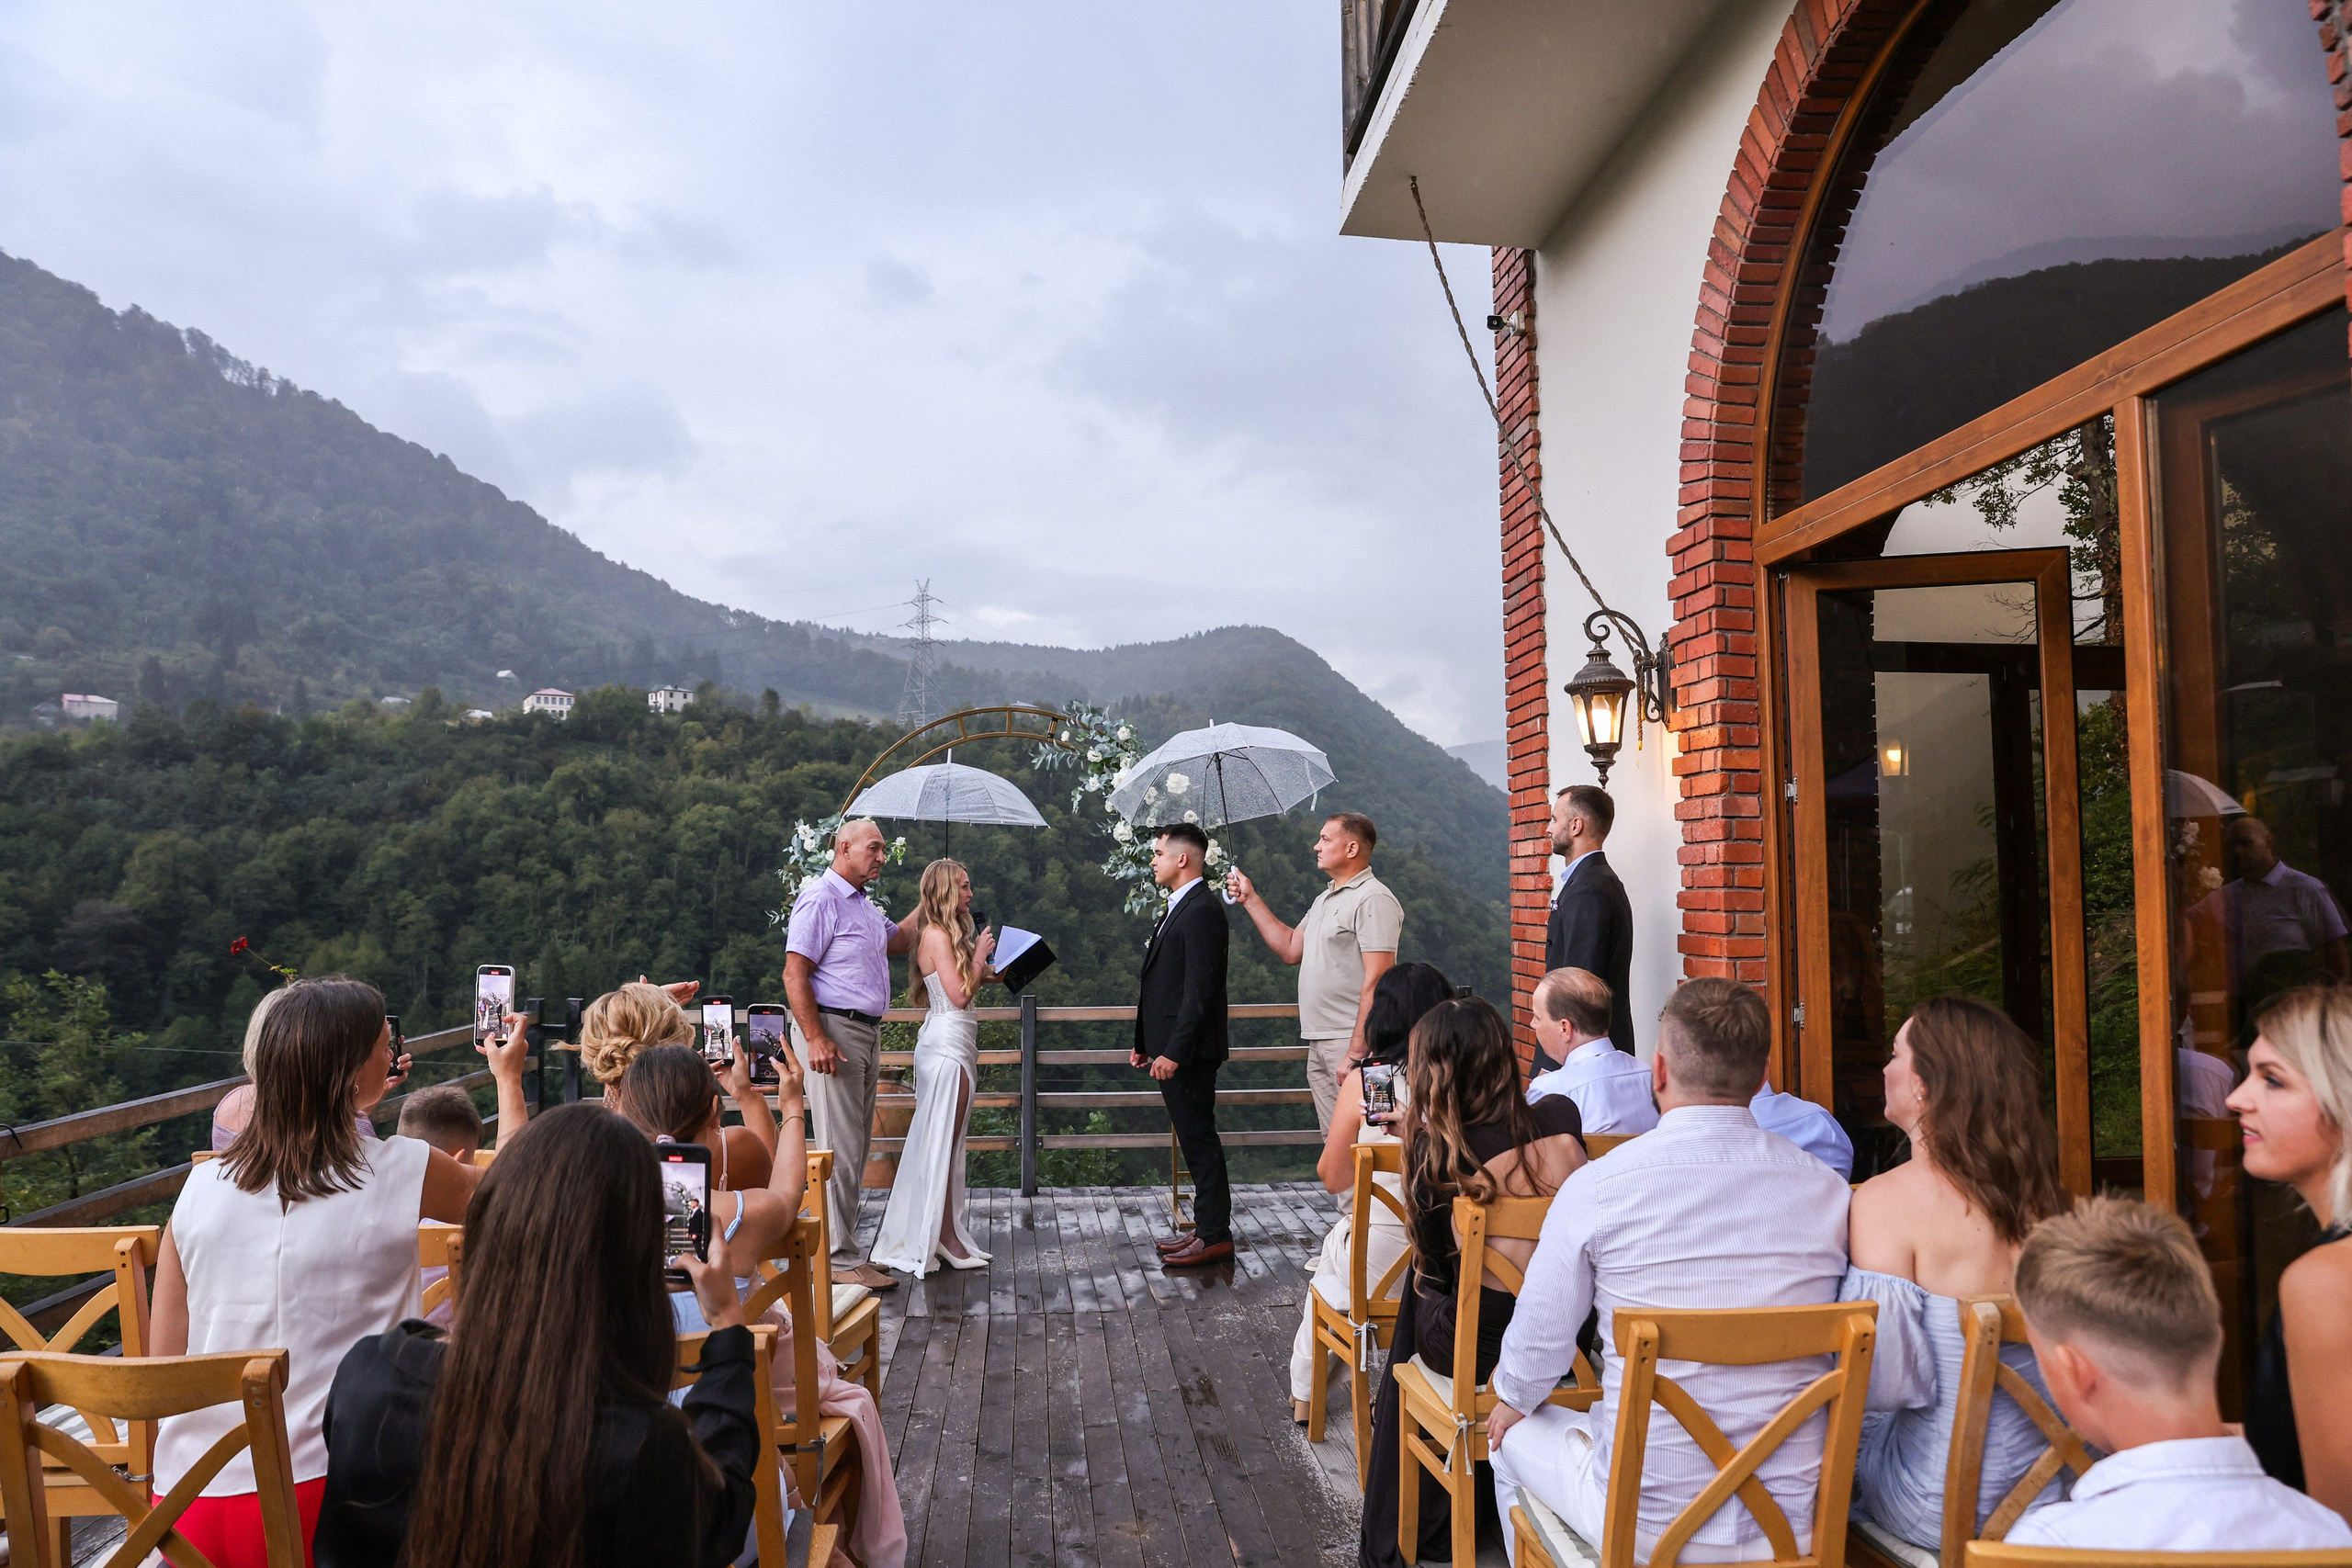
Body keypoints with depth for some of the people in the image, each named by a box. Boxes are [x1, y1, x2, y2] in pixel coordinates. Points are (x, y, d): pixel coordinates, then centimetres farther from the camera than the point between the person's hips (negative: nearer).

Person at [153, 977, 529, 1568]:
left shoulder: (199, 1187, 2)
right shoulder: (399, 1173, -9)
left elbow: (164, 1363, 8)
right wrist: (509, 1078, 26)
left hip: (186, 1500, 5)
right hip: (318, 1493, -5)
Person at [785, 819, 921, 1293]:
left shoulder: (865, 905, 18)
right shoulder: (820, 899, -11)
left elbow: (896, 941, 36)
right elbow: (794, 974, -17)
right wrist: (816, 1039, -23)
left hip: (867, 1033, 10)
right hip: (833, 1028, -10)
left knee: (857, 1148, 13)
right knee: (840, 1150, -7)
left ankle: (845, 1241, 22)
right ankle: (840, 1259, -3)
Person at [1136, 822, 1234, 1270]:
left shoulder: (1201, 911, -16)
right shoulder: (1179, 908, 16)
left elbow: (1199, 990, -22)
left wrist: (1173, 1052, -23)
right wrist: (1144, 1042, 17)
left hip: (1188, 1051, -10)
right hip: (1171, 1047, 10)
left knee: (1199, 1139, -3)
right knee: (1194, 1138, 14)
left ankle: (1216, 1236, 4)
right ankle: (1207, 1227, 23)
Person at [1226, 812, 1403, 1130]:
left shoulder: (1373, 899, -13)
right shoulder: (1325, 899, 20)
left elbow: (1377, 981, -19)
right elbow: (1290, 949, 23)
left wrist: (1356, 1053, -23)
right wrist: (1251, 900, 20)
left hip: (1352, 1043, -9)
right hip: (1319, 1044, 10)